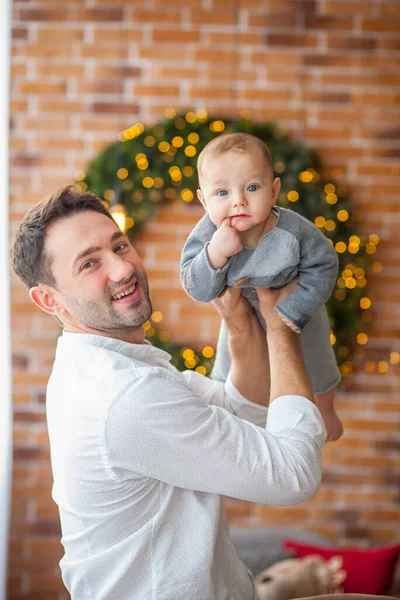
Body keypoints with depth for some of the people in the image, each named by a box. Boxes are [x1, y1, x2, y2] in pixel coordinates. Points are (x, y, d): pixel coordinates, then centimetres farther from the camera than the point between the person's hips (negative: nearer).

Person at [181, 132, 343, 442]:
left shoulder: (295, 231, -38)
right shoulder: (206, 236, -34)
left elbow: (323, 268, -24)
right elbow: (199, 291, -33)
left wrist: (290, 312, -28)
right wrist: (215, 253, -50)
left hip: (297, 311, -1)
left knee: (316, 368, 26)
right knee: (230, 373, 25)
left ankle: (325, 410, 60)